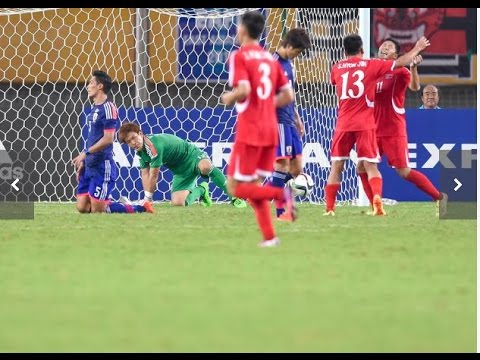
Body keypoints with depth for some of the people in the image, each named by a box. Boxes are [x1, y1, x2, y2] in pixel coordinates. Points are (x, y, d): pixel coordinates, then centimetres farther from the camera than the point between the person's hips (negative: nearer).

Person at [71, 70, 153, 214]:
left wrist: (85, 153, -19)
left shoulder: (108, 108, -13)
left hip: (103, 167, -9)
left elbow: (108, 139, -19)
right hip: (90, 166, 9)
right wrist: (83, 162, 19)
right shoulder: (94, 108, 15)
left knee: (97, 210, -8)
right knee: (82, 207, 3)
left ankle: (140, 209, 4)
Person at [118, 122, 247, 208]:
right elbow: (145, 174, 1)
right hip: (181, 171, 8)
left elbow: (154, 176, -23)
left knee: (205, 167, -44)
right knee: (177, 203, -11)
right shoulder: (141, 150, -2)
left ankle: (234, 197, -34)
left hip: (192, 156, -8)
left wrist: (148, 198, -14)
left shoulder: (155, 145, -28)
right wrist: (146, 199, -10)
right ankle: (200, 191, 21)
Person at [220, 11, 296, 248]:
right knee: (255, 187, 13)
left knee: (236, 187, -1)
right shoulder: (270, 58, 12)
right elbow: (288, 96, 10)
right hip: (270, 130, 7)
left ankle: (280, 193, -22)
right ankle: (269, 236, 2)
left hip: (249, 131, -7)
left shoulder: (239, 56, -9)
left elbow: (244, 90, -23)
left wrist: (229, 98, -3)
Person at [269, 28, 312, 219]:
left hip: (289, 121, 9)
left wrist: (297, 119, 26)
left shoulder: (289, 64, 16)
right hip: (278, 119, -9)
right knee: (283, 162, -10)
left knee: (296, 168, 5)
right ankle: (280, 211, -8)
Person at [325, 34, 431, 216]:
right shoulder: (371, 65, 0)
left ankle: (329, 208, 5)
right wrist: (417, 49, 21)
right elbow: (401, 62, 5)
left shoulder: (336, 68, 7)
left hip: (343, 124, 2)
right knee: (370, 165, 1)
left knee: (336, 166, 9)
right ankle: (377, 198, -22)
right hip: (365, 124, -2)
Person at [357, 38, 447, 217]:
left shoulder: (399, 72, -6)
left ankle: (439, 197, 5)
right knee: (362, 168, -2)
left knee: (404, 171, -10)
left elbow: (415, 87, -26)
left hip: (394, 132, -6)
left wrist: (414, 67, -41)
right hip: (374, 131, 6)